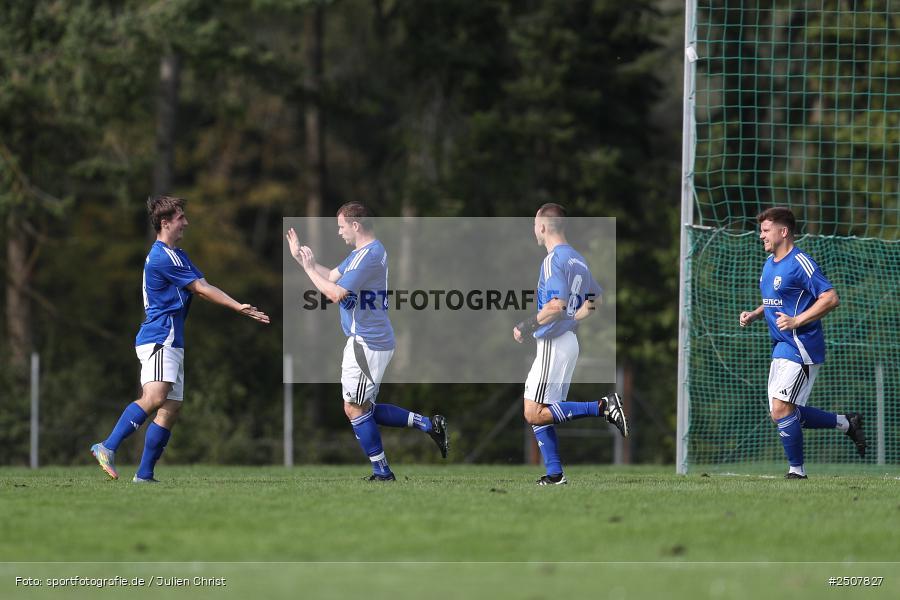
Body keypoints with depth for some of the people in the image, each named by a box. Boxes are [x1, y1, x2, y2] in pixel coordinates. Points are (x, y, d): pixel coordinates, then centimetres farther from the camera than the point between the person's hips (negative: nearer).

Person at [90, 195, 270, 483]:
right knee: (155, 398, -27)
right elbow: (201, 289, -10)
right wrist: (238, 307, -5)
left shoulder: (176, 255, 22)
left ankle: (144, 474, 4)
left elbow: (202, 288, 25)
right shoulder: (163, 257, -11)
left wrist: (241, 308, 19)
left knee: (171, 408, 5)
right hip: (158, 338, -11)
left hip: (171, 343, 11)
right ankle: (108, 448, -31)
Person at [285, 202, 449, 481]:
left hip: (366, 344, -11)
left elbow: (335, 293, -22)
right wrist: (300, 257, 14)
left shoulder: (368, 256, -19)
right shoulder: (361, 252, 15)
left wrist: (309, 269, -10)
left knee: (354, 409, -3)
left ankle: (382, 474, 1)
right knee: (367, 410, 15)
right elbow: (332, 276, 20)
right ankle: (428, 424, 11)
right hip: (373, 340, 11)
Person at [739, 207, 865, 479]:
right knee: (780, 413, 8)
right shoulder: (769, 263, 15)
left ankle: (797, 469, -4)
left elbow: (831, 298, -19)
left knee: (781, 409, -16)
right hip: (781, 348, 10)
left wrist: (796, 321, -24)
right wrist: (754, 314, 10)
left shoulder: (800, 263, -14)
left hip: (801, 348, -10)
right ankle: (847, 423, 21)